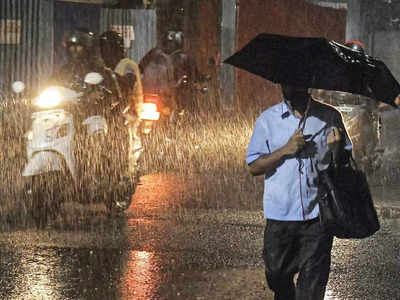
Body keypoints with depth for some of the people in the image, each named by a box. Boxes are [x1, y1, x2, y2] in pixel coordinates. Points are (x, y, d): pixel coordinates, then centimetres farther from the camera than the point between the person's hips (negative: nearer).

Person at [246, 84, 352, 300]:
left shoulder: (330, 117, 5)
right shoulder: (267, 120, 4)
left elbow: (344, 162, 10)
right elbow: (253, 167, 1)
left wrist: (336, 148, -13)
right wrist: (286, 150, -12)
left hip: (317, 215, -1)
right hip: (280, 215, 1)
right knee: (278, 274, 11)